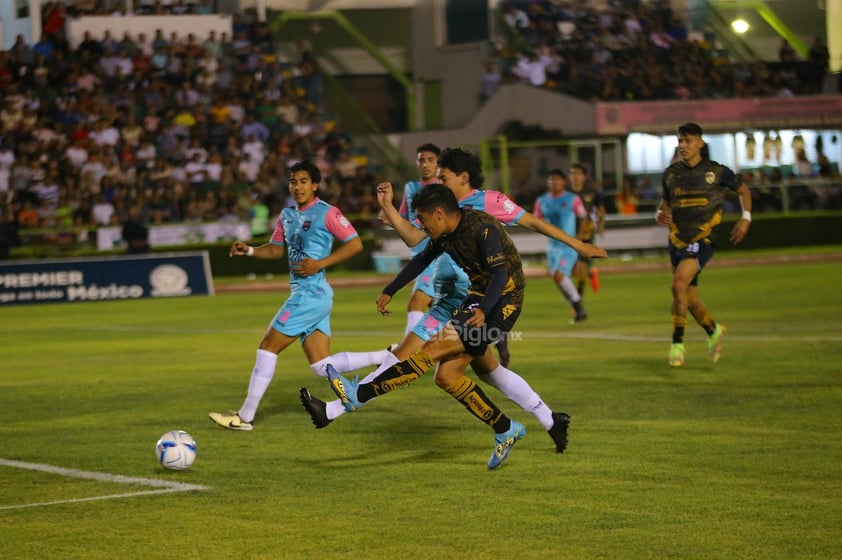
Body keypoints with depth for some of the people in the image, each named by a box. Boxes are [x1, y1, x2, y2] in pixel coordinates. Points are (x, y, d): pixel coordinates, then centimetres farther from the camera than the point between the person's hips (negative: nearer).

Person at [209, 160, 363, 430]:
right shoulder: (287, 215, 15)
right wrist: (249, 250, 6)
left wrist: (320, 263, -17)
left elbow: (355, 244, -11)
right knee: (321, 366, 5)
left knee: (268, 347, -5)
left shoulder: (327, 213, -9)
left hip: (312, 293, -9)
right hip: (302, 294, 9)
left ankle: (244, 417, 0)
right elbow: (276, 249, 24)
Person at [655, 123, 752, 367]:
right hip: (677, 241, 5)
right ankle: (713, 331, 40)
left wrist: (746, 218, 2)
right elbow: (665, 202, 20)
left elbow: (743, 190, 14)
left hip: (702, 239, -5)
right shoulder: (671, 173, 8)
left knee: (679, 284, -26)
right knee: (690, 298, 11)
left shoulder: (716, 172, -2)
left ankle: (677, 344, -20)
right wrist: (659, 214, -3)